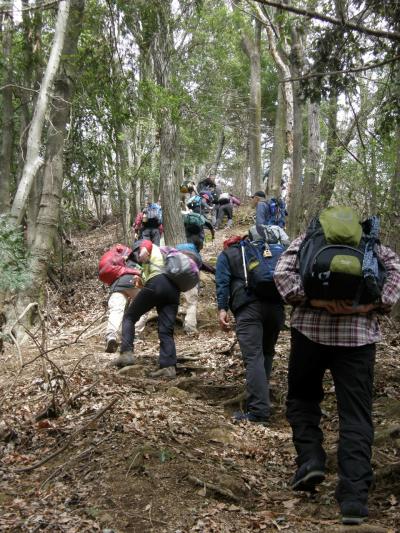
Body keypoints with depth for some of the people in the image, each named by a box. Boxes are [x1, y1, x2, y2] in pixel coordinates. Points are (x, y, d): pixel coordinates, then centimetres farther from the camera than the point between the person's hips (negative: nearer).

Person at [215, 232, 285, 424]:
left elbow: (222, 282, 5)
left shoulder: (226, 255, 20)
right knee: (266, 353, 18)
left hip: (248, 307, -4)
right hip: (275, 305, 4)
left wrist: (222, 308, -2)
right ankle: (259, 396, 25)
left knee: (253, 357, -12)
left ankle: (258, 412, -19)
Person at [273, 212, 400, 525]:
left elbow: (283, 271, -3)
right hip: (358, 334, 1)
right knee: (356, 414, 3)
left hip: (311, 329, 0)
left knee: (302, 397, 21)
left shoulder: (307, 239, 15)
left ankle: (310, 459, 3)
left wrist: (311, 299, -11)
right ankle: (354, 498, -2)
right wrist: (372, 304, -8)